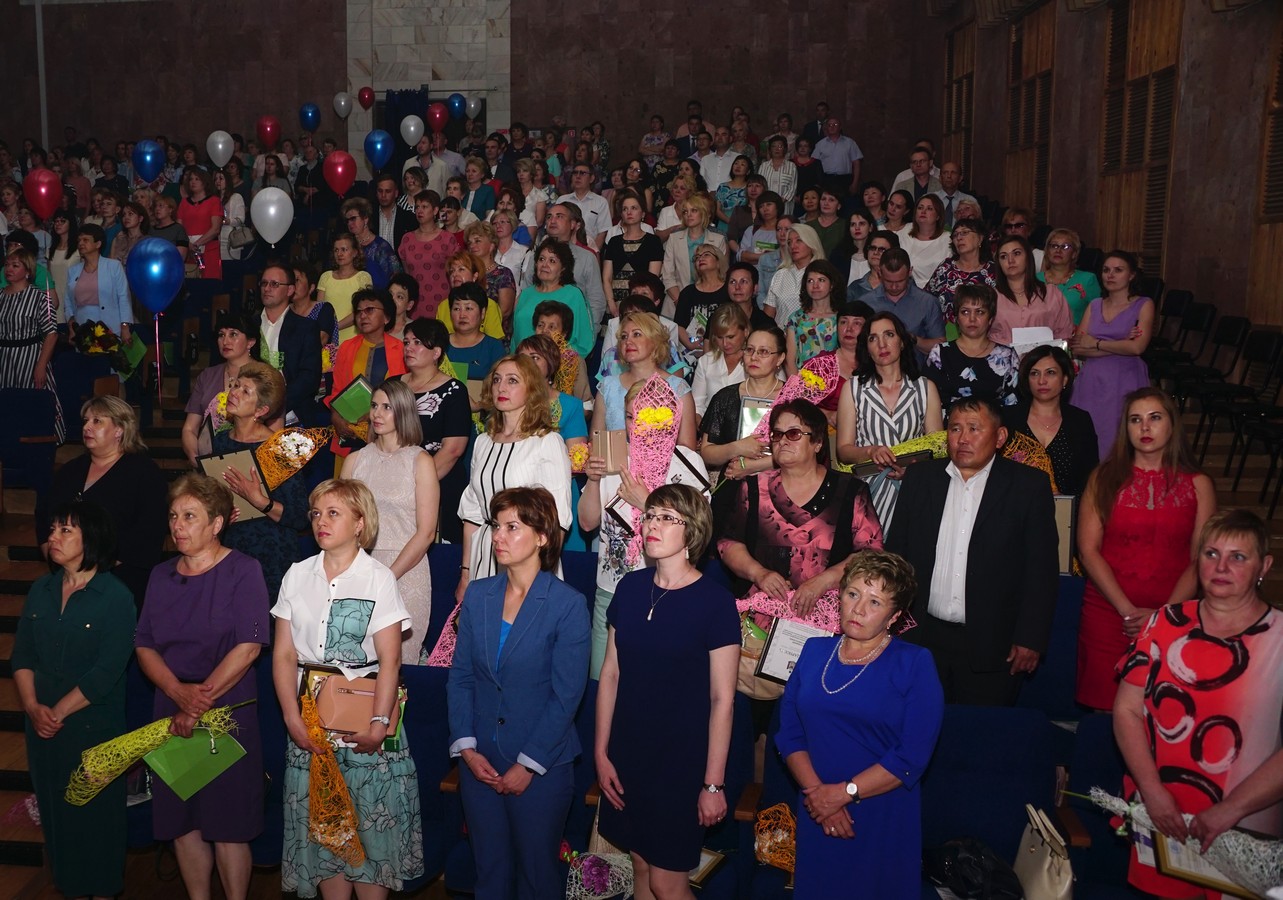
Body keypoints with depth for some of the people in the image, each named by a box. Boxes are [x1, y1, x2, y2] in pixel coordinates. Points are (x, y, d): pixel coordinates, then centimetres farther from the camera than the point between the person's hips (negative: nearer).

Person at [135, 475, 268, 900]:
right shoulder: (161, 575, 9)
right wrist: (179, 692, -13)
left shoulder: (242, 571, -7)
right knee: (180, 820, 10)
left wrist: (200, 706, -15)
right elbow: (144, 645, 5)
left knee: (228, 824, 1)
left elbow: (248, 647, -14)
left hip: (228, 715, -5)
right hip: (171, 716, 5)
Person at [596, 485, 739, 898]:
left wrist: (714, 783, -11)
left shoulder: (715, 602, -14)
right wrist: (601, 752, 4)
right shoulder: (630, 587, 0)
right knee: (640, 867, 16)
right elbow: (610, 673, 6)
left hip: (682, 760, -4)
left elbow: (722, 698, -12)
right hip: (627, 755, 5)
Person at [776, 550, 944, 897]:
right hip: (817, 816, 4)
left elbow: (912, 757, -14)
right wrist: (817, 791, -12)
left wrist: (844, 792, -15)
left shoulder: (915, 664, -7)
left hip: (884, 818, -3)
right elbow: (789, 732, 1)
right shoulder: (814, 651, 6)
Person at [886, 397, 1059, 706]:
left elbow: (1041, 568, -4)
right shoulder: (920, 477, 6)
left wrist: (1030, 639, -8)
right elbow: (896, 550, 9)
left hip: (992, 646, -2)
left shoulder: (1030, 486, -2)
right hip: (923, 637, 3)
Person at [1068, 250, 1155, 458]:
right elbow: (1077, 349, 2)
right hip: (1092, 381, 3)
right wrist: (1120, 344, -7)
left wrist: (1096, 343, -3)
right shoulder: (1094, 305, 14)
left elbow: (1137, 347, -11)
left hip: (1125, 382, -3)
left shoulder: (1143, 305, 4)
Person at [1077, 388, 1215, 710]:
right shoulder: (1104, 477, 5)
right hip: (1107, 612, 0)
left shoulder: (1198, 485, 5)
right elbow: (1088, 550, -2)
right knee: (1106, 707, 0)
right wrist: (1128, 610, -10)